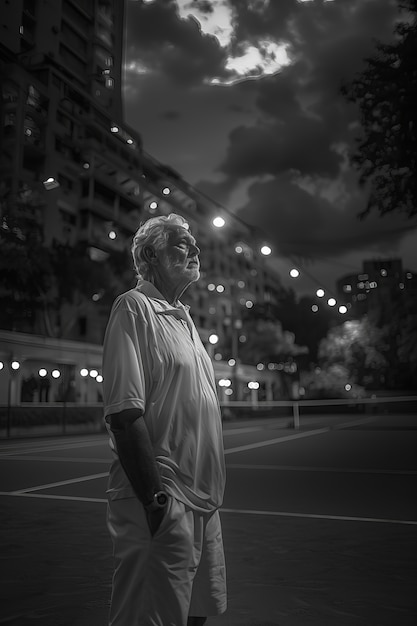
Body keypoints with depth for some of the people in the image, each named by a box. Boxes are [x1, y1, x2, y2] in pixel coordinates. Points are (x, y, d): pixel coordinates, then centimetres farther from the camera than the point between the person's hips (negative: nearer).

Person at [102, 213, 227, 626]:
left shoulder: (182, 317, 15)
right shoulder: (134, 307, -12)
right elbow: (124, 413, -20)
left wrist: (209, 492, 17)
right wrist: (155, 498, -23)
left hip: (202, 500, 9)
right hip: (163, 502, -9)